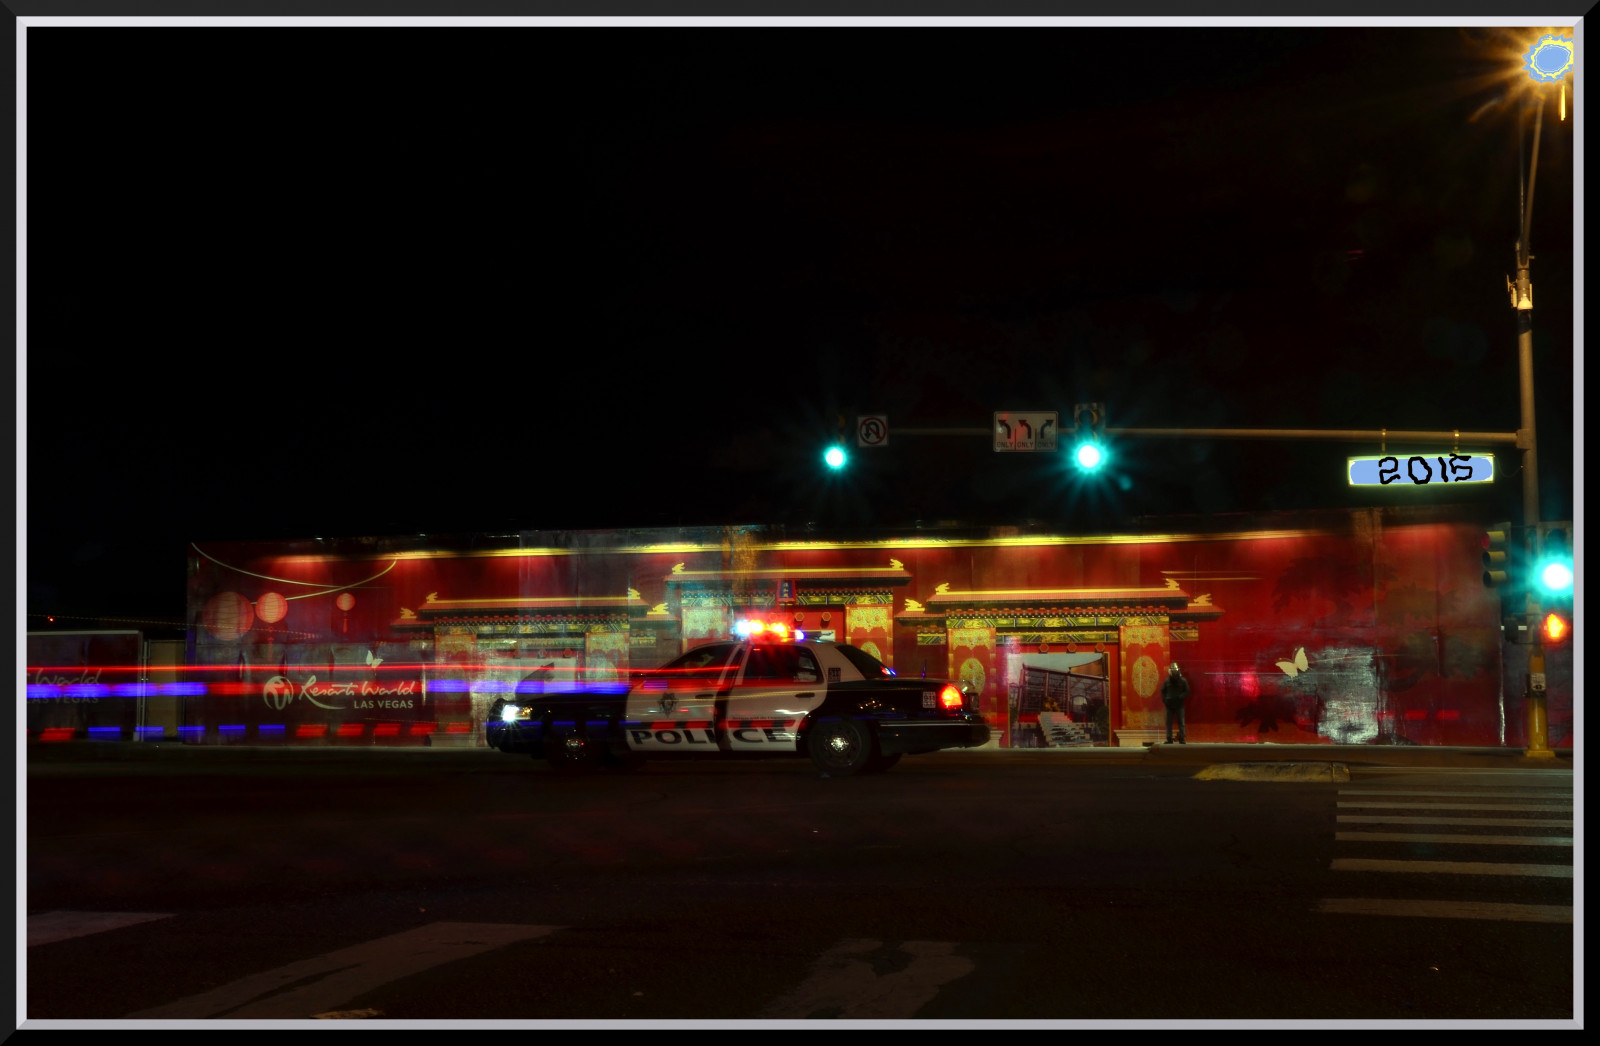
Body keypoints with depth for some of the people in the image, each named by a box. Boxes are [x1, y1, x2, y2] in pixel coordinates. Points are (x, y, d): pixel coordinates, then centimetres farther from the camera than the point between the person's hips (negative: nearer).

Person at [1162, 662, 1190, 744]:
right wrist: (1164, 700, -1)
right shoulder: (1167, 681, 6)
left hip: (1179, 705, -2)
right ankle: (1169, 739, 6)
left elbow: (1187, 691, 1)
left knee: (1181, 722, -3)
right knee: (1169, 723, 2)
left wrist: (1180, 697, -13)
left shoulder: (1183, 681, 1)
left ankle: (1181, 739, 0)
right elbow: (1163, 691, 14)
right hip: (1169, 705, 2)